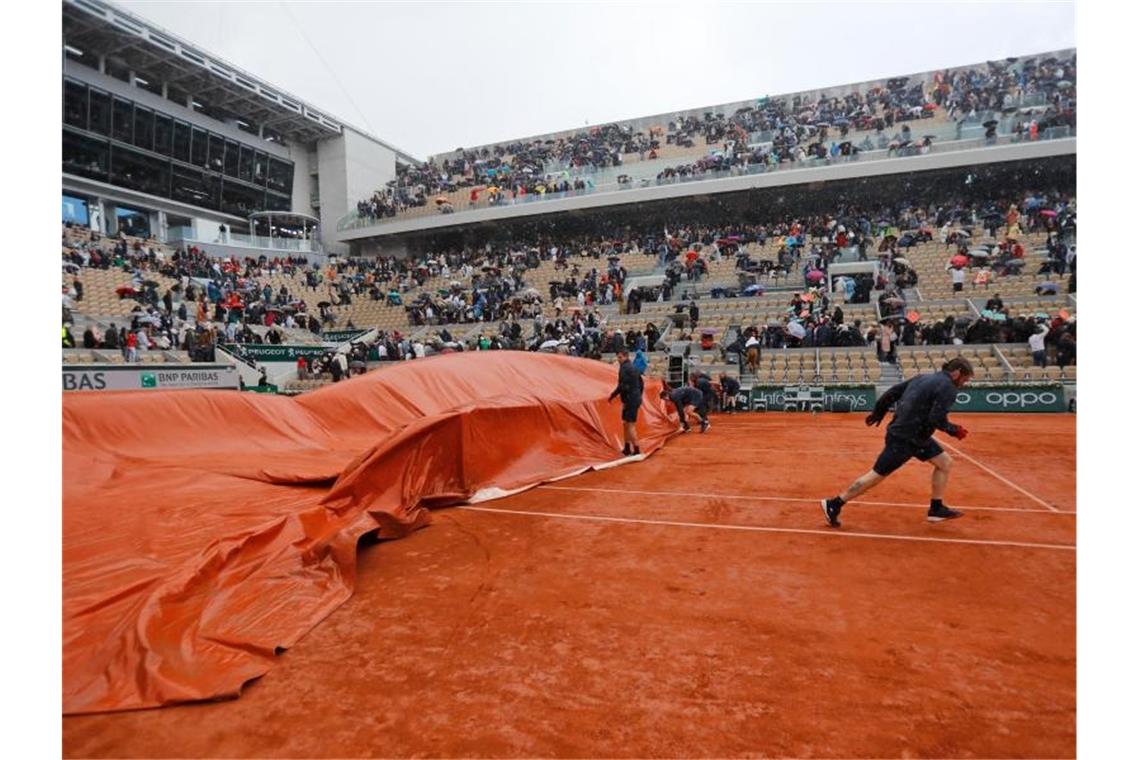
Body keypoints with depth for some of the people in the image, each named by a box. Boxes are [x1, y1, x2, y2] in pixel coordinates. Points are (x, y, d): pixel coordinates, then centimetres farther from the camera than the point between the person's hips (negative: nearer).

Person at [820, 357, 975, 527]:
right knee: (876, 475, -3)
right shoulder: (948, 388, -12)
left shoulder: (923, 378, 12)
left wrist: (878, 413, 20)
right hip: (904, 438, -10)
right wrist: (954, 430, -4)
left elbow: (892, 393, 11)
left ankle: (936, 509, 24)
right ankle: (833, 505, 4)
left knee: (944, 462, 17)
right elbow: (937, 419, -21)